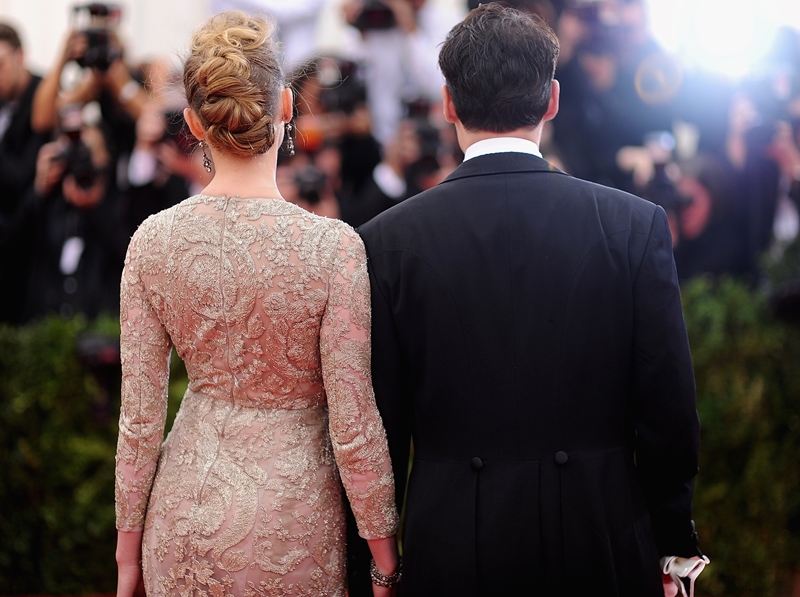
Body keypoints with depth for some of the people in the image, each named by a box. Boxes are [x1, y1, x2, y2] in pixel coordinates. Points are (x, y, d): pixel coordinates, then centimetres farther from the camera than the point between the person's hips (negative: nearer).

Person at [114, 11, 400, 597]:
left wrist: (128, 548, 9)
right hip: (289, 520, -3)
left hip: (184, 517, 3)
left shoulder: (154, 240, -10)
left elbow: (140, 417, -3)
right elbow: (354, 429, -15)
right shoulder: (332, 247, -19)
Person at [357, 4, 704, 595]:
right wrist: (672, 545, 8)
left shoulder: (388, 242, -7)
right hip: (601, 547, 0)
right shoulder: (637, 226, -7)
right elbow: (671, 414, -5)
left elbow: (379, 430, -3)